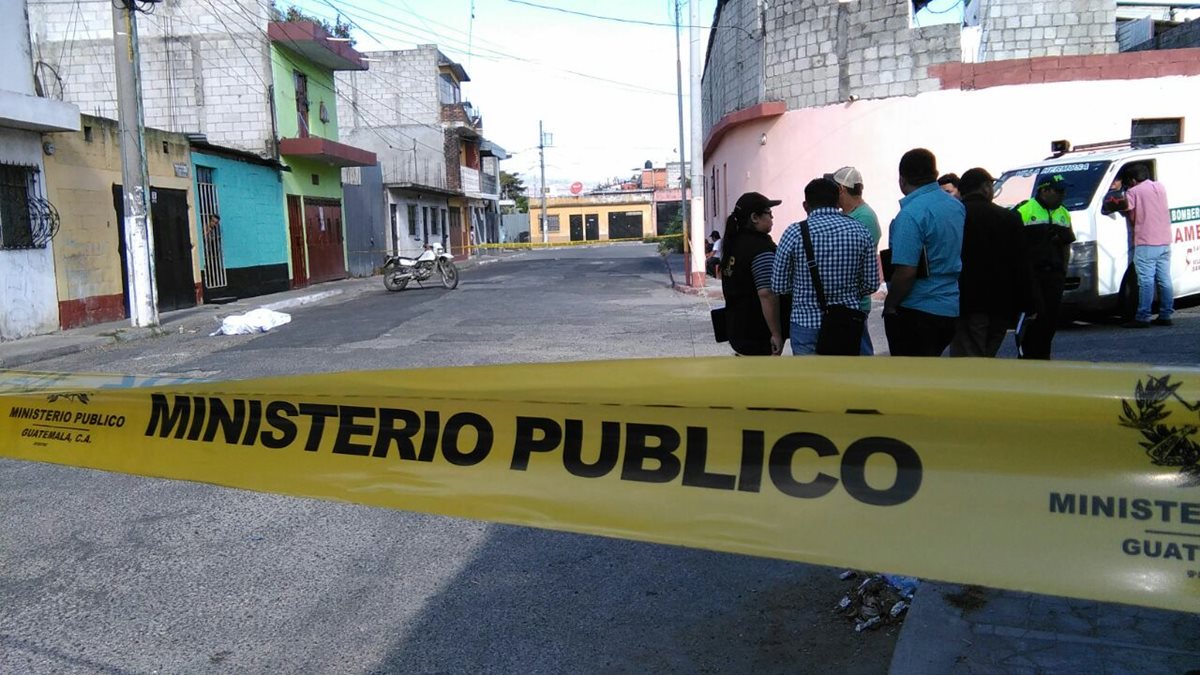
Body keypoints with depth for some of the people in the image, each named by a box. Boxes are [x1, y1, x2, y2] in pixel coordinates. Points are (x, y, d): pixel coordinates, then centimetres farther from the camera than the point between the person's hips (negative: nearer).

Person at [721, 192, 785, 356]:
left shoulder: (733, 243, 10)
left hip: (736, 329, 9)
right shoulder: (761, 247, -18)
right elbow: (767, 294, -26)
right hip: (758, 334, -9)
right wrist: (776, 334, -22)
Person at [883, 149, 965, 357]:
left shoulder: (911, 214, -20)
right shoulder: (957, 206, 6)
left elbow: (906, 272, -24)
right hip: (951, 309, 8)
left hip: (917, 311, -8)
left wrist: (889, 305, -12)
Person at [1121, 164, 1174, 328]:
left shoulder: (1132, 192, -4)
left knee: (1146, 281, -8)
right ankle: (1165, 315, 11)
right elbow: (1165, 211, 17)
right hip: (1165, 241, 6)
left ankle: (1142, 317, -9)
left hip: (1146, 242, -6)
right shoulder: (1160, 187, 13)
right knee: (1164, 280, 8)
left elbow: (1132, 218, -5)